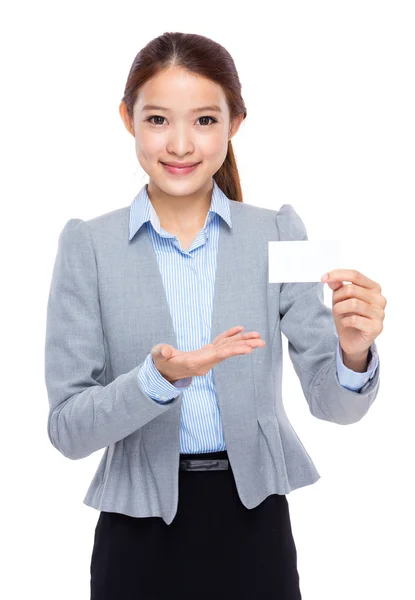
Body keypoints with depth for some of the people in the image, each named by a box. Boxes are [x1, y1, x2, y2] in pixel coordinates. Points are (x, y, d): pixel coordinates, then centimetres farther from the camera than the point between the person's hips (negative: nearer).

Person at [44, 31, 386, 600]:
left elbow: (333, 403, -6)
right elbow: (67, 428, -9)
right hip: (141, 532, -1)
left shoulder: (278, 234, -3)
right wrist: (160, 379, -25)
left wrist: (354, 354, -26)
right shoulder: (89, 244, -5)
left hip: (256, 530, 1)